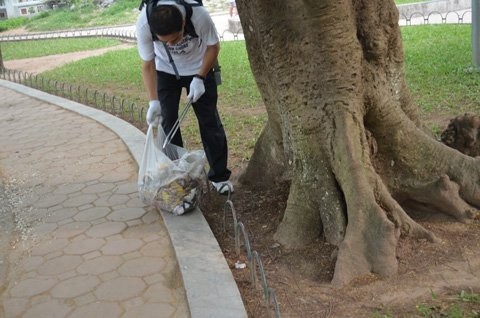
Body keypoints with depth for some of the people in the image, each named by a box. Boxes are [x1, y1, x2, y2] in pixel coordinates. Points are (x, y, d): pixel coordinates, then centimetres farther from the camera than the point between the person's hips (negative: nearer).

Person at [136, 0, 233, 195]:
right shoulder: (143, 25, -33)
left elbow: (213, 46, -16)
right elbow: (148, 65, -19)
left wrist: (199, 78, -23)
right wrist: (153, 102, -26)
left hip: (199, 69, -1)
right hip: (165, 71, 1)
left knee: (209, 121, 1)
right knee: (167, 122, -1)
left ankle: (219, 176, 13)